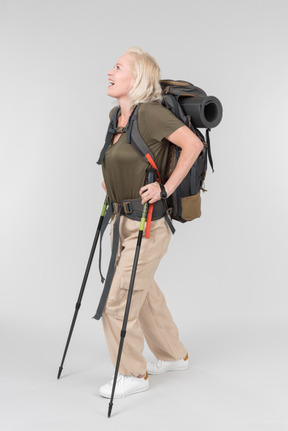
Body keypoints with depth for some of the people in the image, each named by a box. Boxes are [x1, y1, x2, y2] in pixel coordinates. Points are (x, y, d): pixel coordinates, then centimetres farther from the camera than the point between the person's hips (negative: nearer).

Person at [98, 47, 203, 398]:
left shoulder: (150, 112, -17)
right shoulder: (116, 115, 9)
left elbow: (193, 144, -22)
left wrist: (166, 187, -22)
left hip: (148, 223, -9)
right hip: (121, 219, 9)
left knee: (118, 299, -4)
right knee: (144, 292, 19)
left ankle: (133, 374, 15)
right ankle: (174, 355, 38)